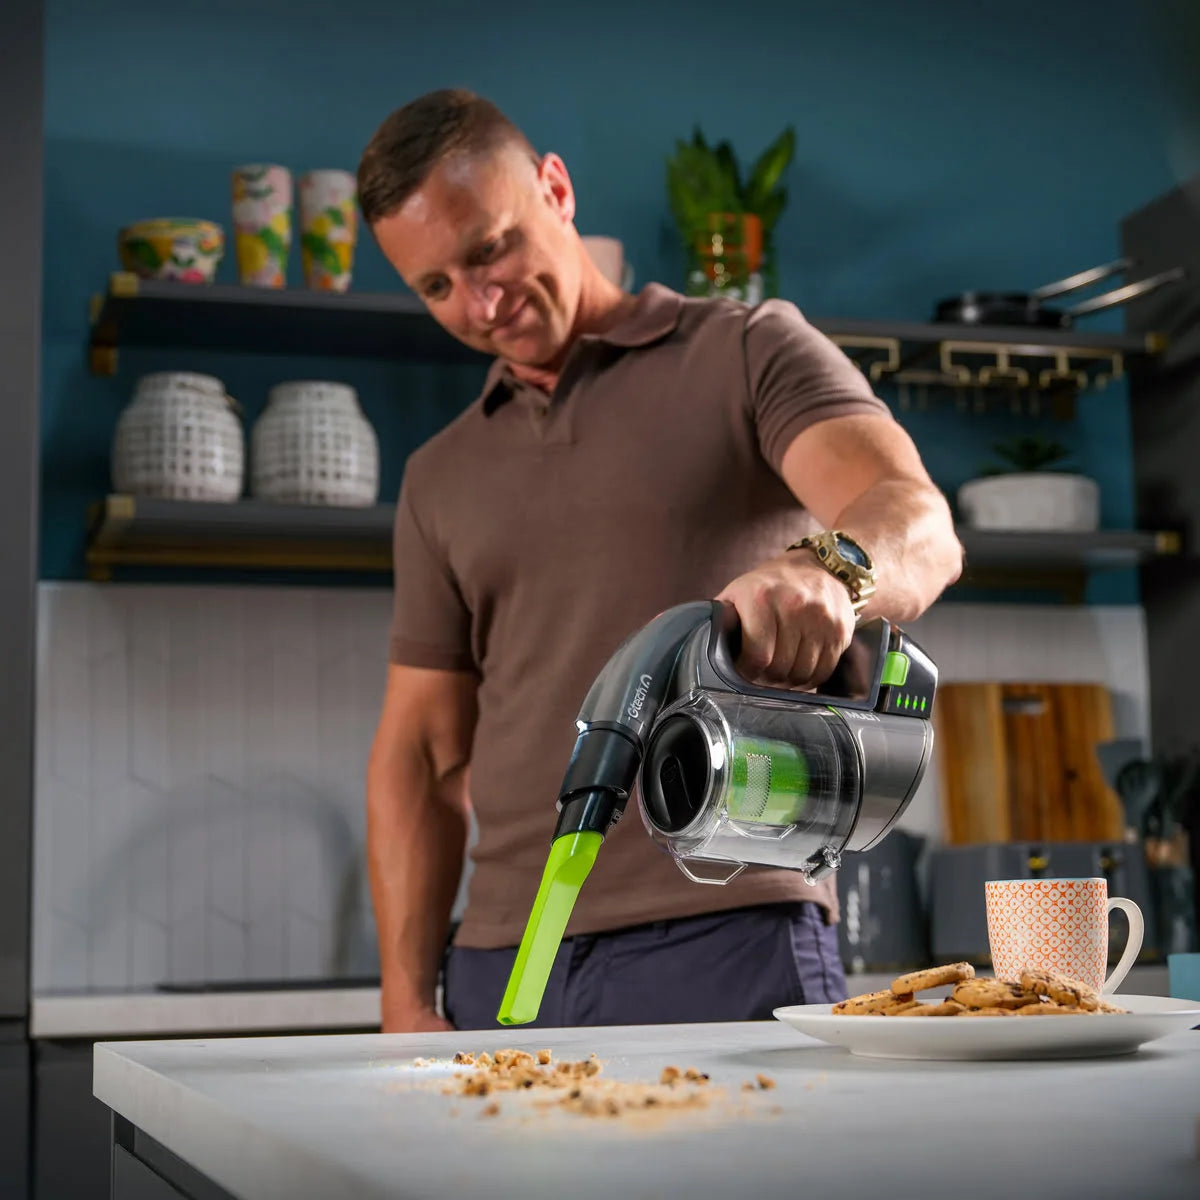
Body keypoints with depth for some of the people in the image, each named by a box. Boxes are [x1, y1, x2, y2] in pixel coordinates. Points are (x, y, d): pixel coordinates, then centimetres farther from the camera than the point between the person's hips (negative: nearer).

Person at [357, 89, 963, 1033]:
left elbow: (919, 524, -12)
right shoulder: (441, 479, 18)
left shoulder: (746, 354, 5)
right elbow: (422, 754, 16)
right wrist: (409, 1003, 5)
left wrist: (830, 567, -36)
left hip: (727, 949, -4)